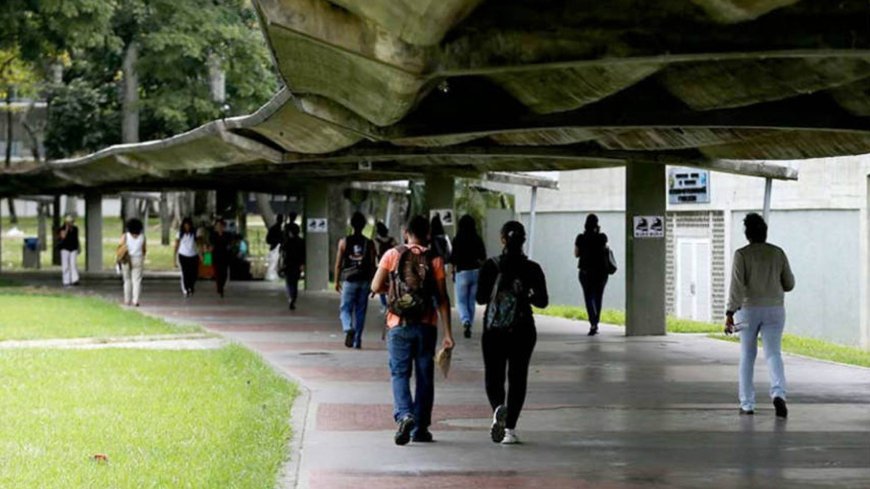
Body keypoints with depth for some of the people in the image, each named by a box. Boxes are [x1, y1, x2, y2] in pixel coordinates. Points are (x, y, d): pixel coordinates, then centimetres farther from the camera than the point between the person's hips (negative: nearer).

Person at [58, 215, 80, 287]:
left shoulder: (75, 229, 10)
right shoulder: (63, 229, -4)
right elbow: (63, 236, -20)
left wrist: (79, 247, 14)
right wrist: (67, 227, -18)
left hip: (73, 249, 3)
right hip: (65, 248, -3)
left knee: (73, 264, -11)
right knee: (65, 265, -2)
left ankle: (74, 280, -18)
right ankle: (66, 282, 2)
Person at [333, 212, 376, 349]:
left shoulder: (344, 242, -2)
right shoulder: (369, 243, -1)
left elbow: (338, 264, -1)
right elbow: (372, 265, -1)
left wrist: (337, 281, 8)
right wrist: (372, 283, 8)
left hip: (349, 280, -1)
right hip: (364, 281, 1)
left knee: (346, 308, 6)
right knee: (360, 311, 9)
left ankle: (348, 329, -23)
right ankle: (357, 341, 12)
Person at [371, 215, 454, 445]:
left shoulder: (392, 255, -2)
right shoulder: (435, 260, -1)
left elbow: (375, 287, -5)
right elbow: (442, 299, -3)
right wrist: (448, 334, -2)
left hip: (399, 325, -1)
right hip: (426, 326, 1)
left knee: (400, 373, 3)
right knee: (424, 377, 10)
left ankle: (404, 415, -21)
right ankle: (420, 428, 13)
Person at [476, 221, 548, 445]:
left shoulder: (491, 266, -6)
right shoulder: (532, 269, -4)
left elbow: (481, 298, -5)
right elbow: (543, 301, -1)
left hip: (493, 329, -1)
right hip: (522, 330, 1)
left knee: (493, 375, 9)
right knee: (517, 378, 9)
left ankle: (498, 408, -22)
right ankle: (510, 429, 5)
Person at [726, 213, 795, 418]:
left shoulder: (741, 254, -7)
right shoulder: (778, 253, 3)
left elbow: (736, 285, -15)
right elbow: (789, 284, 8)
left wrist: (730, 313, -17)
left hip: (748, 309, -1)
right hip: (774, 309, 1)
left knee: (747, 356, 12)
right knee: (773, 354, -3)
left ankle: (747, 404, 15)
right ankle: (778, 393, -29)